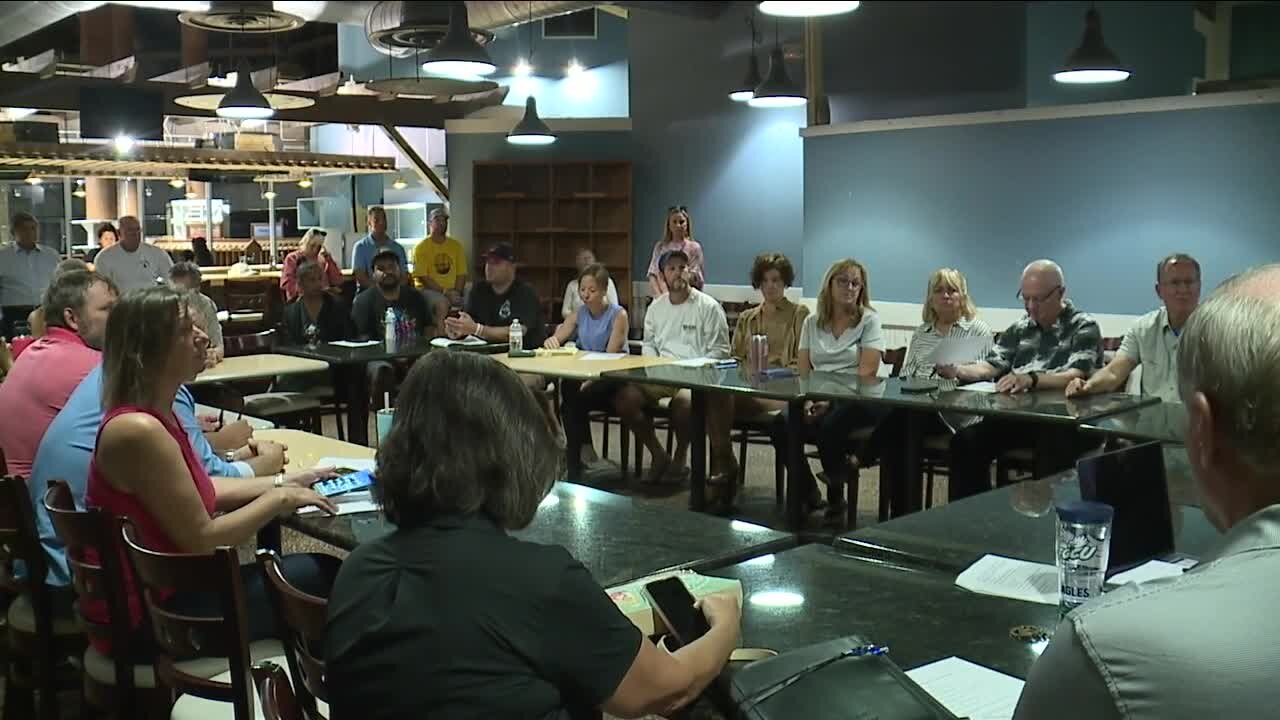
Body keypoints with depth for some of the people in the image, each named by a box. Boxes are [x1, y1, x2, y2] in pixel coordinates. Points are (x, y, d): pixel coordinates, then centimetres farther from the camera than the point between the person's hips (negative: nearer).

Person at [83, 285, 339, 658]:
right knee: (324, 575, -3)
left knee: (320, 570, 10)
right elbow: (202, 540, -23)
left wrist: (282, 483, 10)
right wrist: (279, 499, -12)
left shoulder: (155, 415, 3)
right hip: (146, 617, -9)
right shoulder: (138, 430, -26)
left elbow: (199, 490, 16)